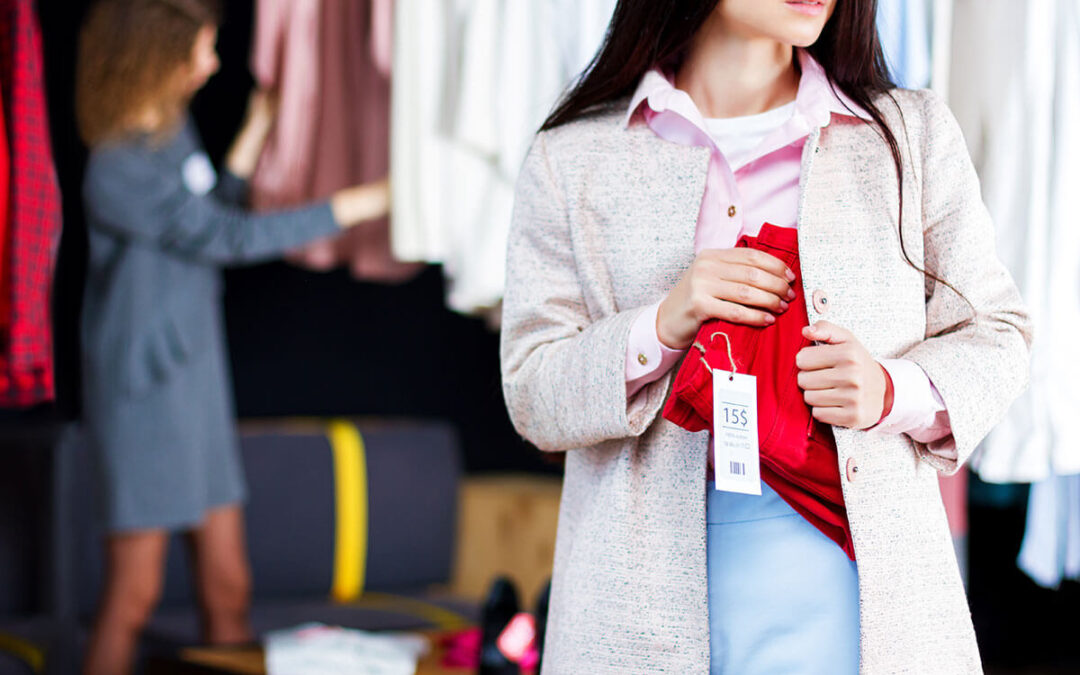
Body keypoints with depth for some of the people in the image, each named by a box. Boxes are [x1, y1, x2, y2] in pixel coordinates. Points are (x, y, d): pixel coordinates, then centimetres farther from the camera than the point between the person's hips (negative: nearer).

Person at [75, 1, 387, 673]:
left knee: (228, 585, 9)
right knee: (135, 593, -1)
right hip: (146, 391, -8)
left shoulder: (175, 126, 7)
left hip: (200, 380, 8)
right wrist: (357, 205, -15)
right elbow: (231, 239, -19)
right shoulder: (119, 169, -20)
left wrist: (257, 130, 16)